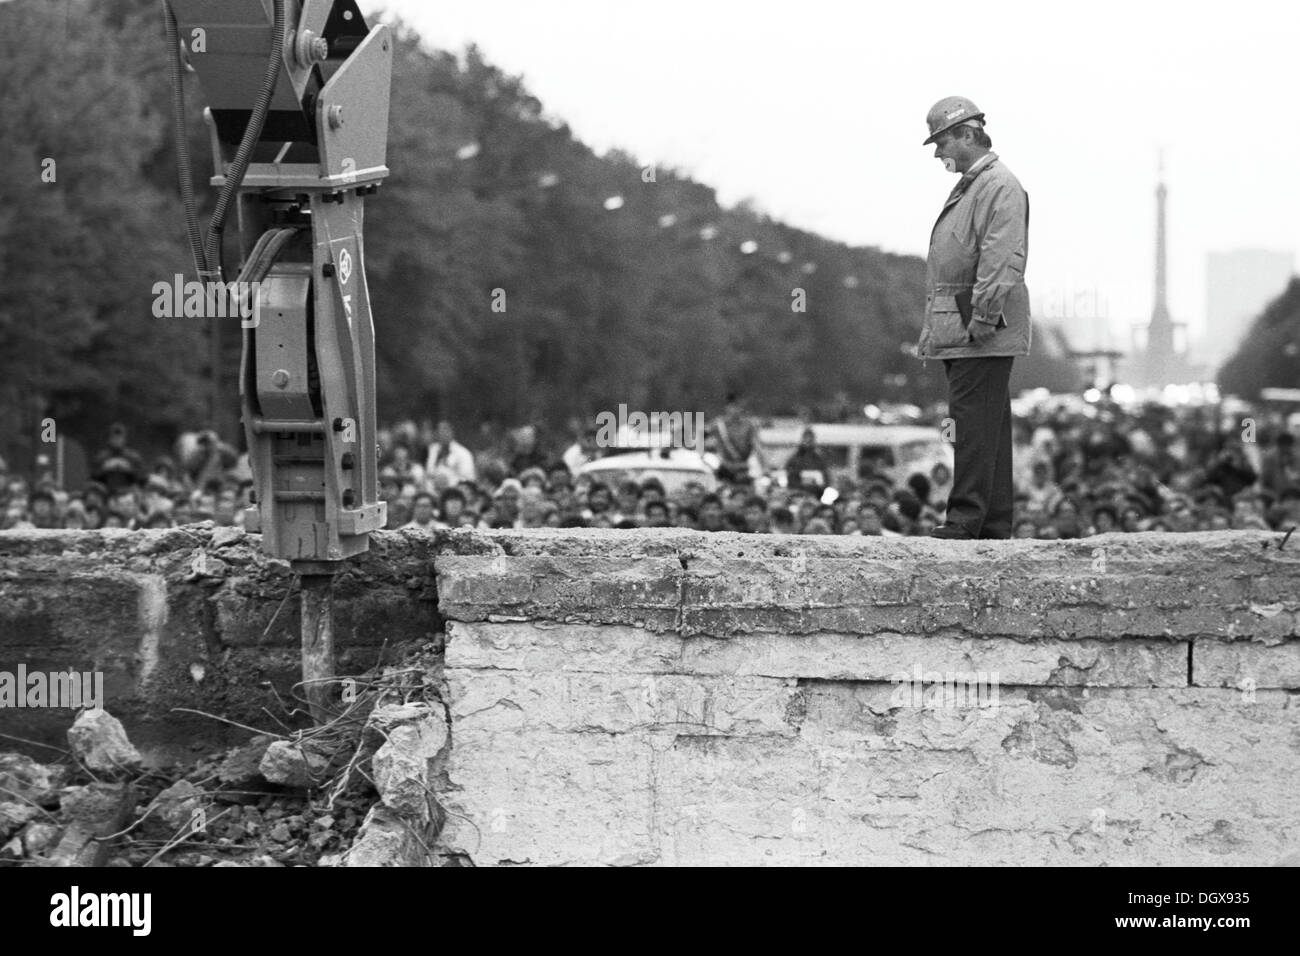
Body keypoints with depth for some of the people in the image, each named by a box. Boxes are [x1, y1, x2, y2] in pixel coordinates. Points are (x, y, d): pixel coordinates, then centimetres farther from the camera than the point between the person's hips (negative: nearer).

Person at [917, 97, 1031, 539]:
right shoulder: (966, 187, 22)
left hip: (984, 333, -10)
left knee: (975, 423, -12)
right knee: (989, 425, 10)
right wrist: (931, 327, 22)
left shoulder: (1000, 186, -10)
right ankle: (995, 525, 13)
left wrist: (983, 317, -25)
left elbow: (1002, 260, -20)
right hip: (956, 328, 10)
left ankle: (967, 519, -14)